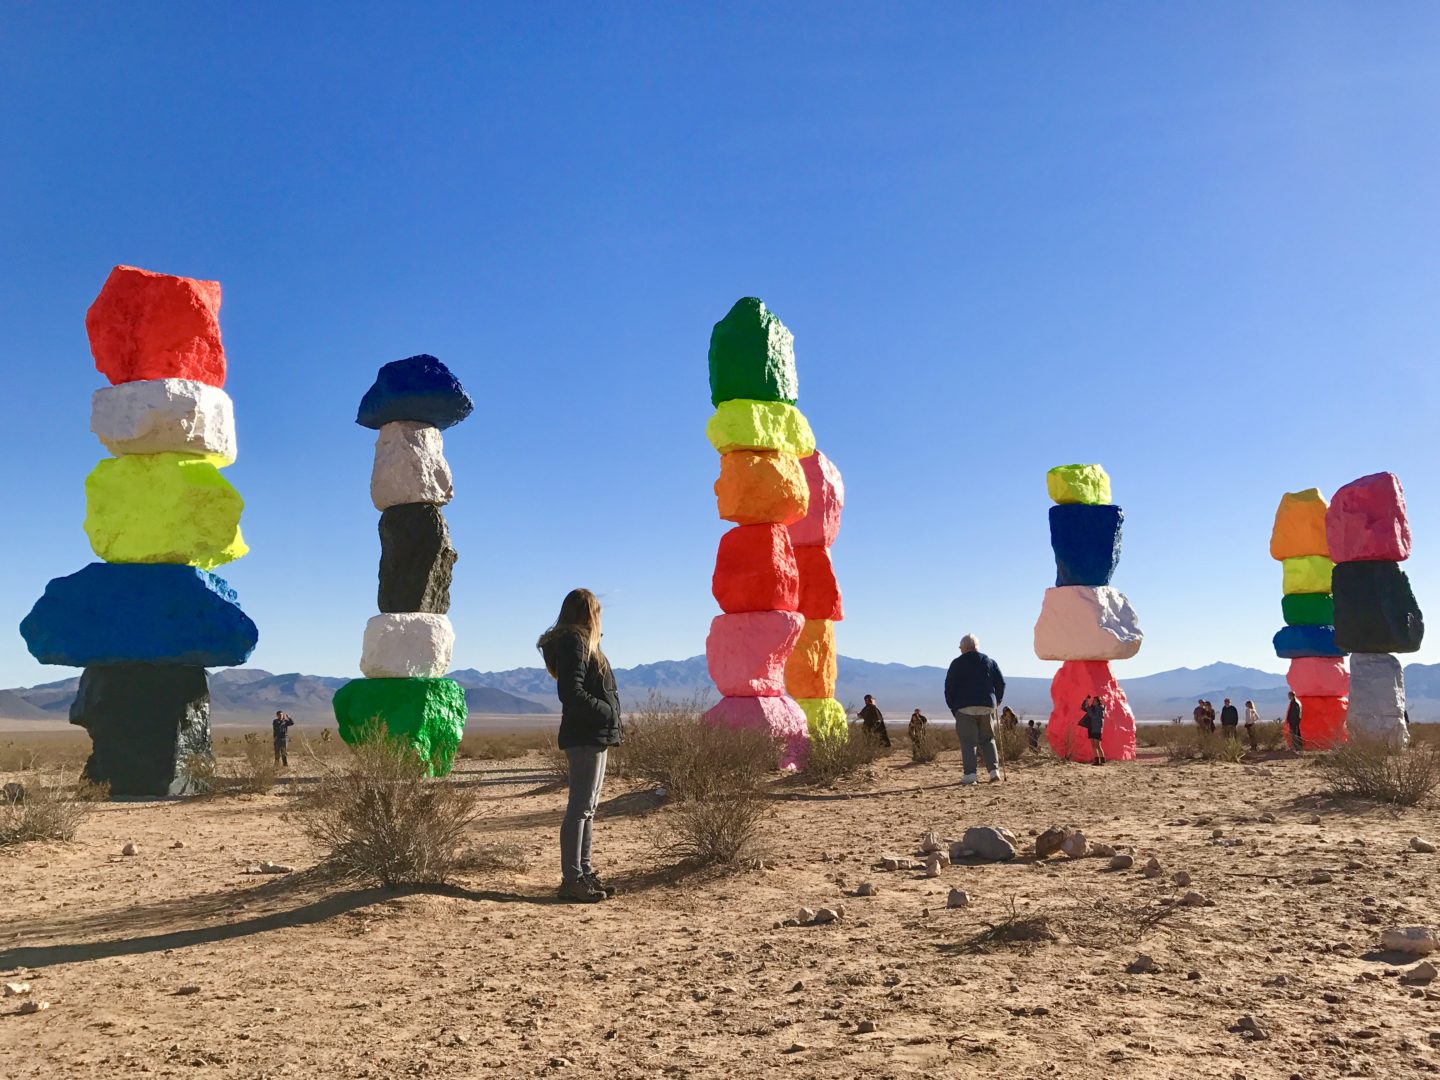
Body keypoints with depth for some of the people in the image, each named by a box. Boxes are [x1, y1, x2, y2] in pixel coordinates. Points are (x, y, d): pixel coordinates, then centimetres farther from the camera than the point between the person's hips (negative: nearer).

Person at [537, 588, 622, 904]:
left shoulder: (579, 643, 18)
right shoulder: (575, 643, -12)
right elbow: (571, 692, -21)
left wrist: (608, 724, 7)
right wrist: (607, 712, -14)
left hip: (593, 736, 10)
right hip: (586, 737, -10)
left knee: (587, 807, 13)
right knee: (580, 807, -8)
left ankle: (584, 873, 20)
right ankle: (572, 880, -5)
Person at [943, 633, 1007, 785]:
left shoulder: (957, 663, 2)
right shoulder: (990, 662, 12)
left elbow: (949, 686, 1)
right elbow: (1001, 683, 10)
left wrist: (952, 706, 9)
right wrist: (996, 701, 22)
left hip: (964, 707, -3)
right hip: (987, 706, 3)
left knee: (968, 741, -4)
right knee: (988, 739, 13)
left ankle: (970, 774, -11)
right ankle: (994, 770, 3)